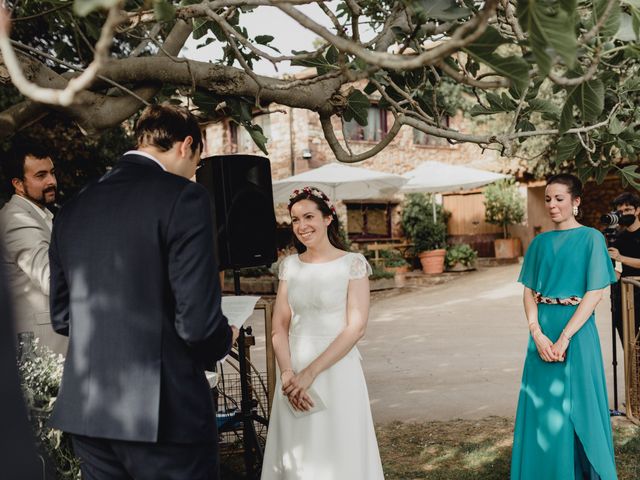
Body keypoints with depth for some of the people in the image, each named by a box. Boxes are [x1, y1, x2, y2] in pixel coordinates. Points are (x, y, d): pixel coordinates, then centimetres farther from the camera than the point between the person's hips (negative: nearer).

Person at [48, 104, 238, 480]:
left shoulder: (74, 207, 7)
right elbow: (197, 322, -18)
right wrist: (224, 339, 3)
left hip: (85, 412, 6)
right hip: (165, 415, -6)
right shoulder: (183, 197, -13)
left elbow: (61, 317, 12)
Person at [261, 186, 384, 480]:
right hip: (294, 373, 4)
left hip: (336, 370, -4)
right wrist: (287, 374, -12)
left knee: (338, 452, 5)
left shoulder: (352, 264, -6)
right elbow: (279, 327, 4)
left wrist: (311, 372, -17)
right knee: (294, 455, 13)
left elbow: (356, 327, -12)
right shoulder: (289, 265, 7)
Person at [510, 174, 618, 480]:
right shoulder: (540, 242, 9)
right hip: (542, 331, 4)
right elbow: (529, 290, 6)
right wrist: (537, 333, -10)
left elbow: (595, 292, -11)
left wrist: (564, 338, -17)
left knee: (576, 406, 4)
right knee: (541, 406, 9)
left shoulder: (590, 238, -5)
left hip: (576, 330, -4)